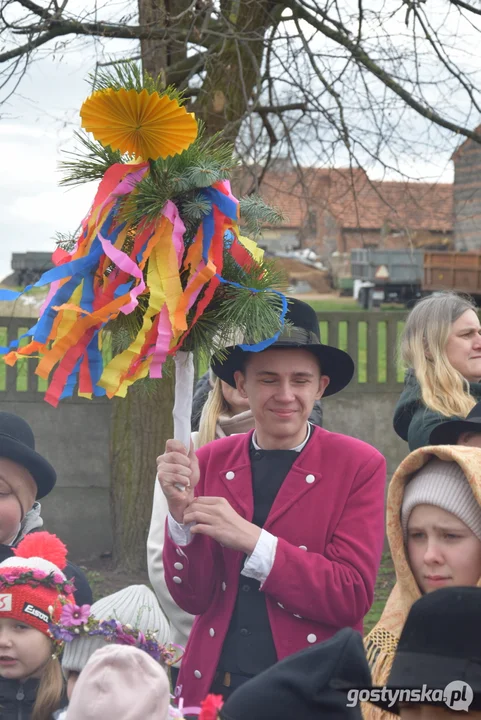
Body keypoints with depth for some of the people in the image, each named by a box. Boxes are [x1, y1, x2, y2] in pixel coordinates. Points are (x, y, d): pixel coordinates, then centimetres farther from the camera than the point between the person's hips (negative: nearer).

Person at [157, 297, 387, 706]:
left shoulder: (359, 467, -7)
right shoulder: (210, 462, 0)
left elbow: (353, 596, -13)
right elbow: (194, 598, -1)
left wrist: (251, 540, -22)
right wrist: (181, 512, -18)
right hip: (212, 684, 3)